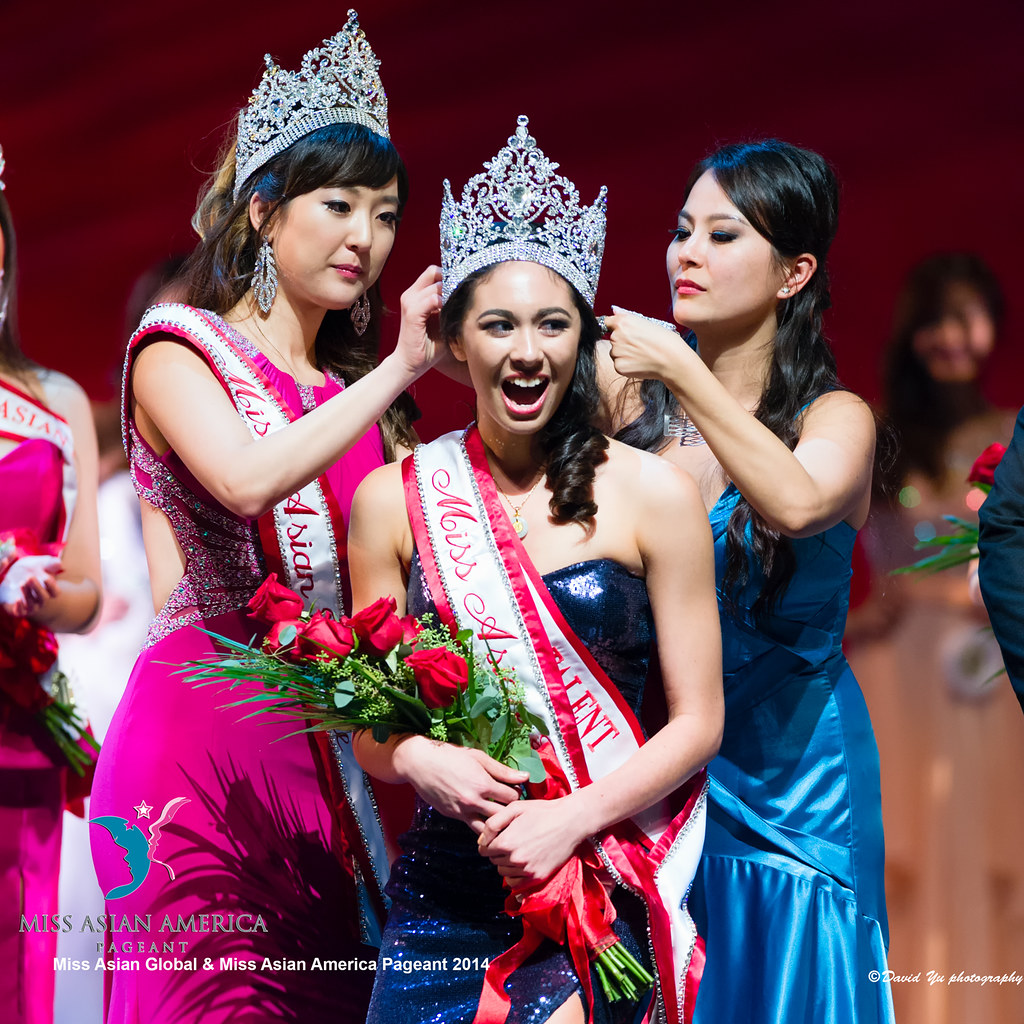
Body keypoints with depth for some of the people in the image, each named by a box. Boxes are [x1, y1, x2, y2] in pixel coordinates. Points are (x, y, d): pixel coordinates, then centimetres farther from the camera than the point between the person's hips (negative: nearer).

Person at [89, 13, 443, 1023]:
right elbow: (247, 481, -20)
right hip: (202, 736, -6)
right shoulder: (177, 346, 1)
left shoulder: (353, 387, 18)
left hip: (327, 747, 6)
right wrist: (395, 371, -14)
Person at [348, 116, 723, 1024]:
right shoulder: (395, 500, 5)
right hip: (443, 887, 3)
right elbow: (369, 727, 10)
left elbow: (698, 719, 0)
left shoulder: (653, 496, -1)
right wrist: (425, 762, -12)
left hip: (603, 876, -3)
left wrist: (571, 818, -13)